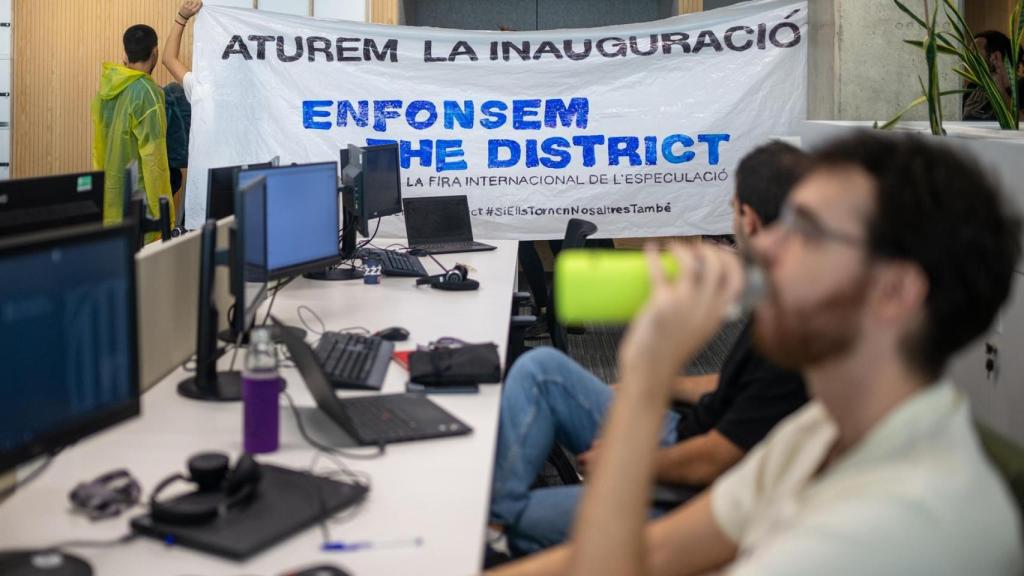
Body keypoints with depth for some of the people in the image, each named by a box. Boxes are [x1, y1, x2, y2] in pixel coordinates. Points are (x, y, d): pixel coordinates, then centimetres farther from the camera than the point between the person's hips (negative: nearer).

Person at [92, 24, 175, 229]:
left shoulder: (106, 88, 7)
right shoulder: (147, 92, -13)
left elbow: (98, 149, 13)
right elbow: (153, 158, -16)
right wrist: (162, 213, -13)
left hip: (108, 198, 7)